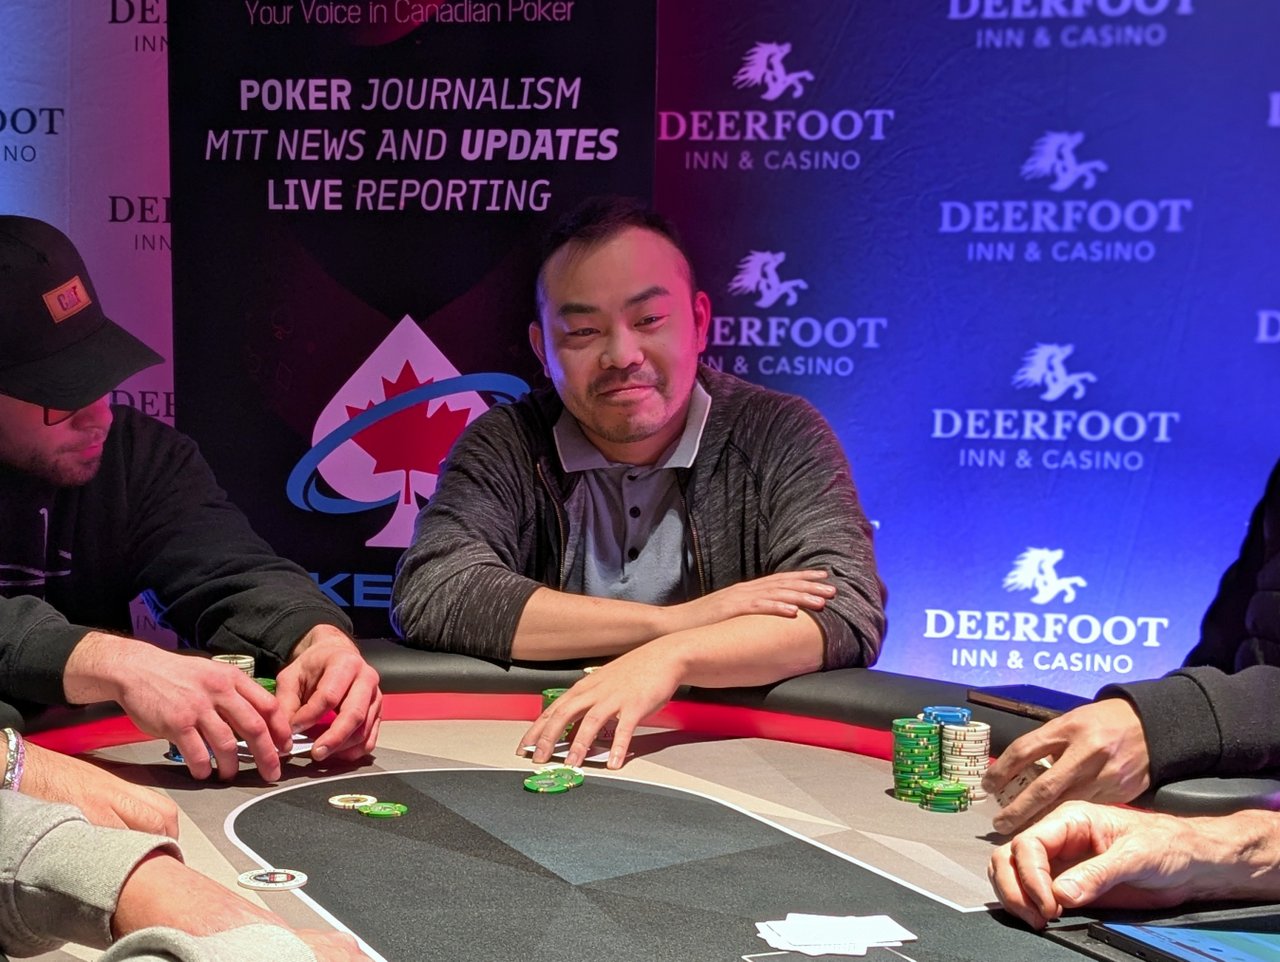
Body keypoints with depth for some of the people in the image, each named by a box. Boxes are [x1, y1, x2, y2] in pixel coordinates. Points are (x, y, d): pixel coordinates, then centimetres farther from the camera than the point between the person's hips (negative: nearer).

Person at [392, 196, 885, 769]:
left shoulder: (781, 437, -2)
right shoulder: (505, 446, 1)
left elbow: (849, 611, -13)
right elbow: (428, 595, -14)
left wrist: (673, 656, -29)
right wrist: (676, 620, -16)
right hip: (541, 760, 1)